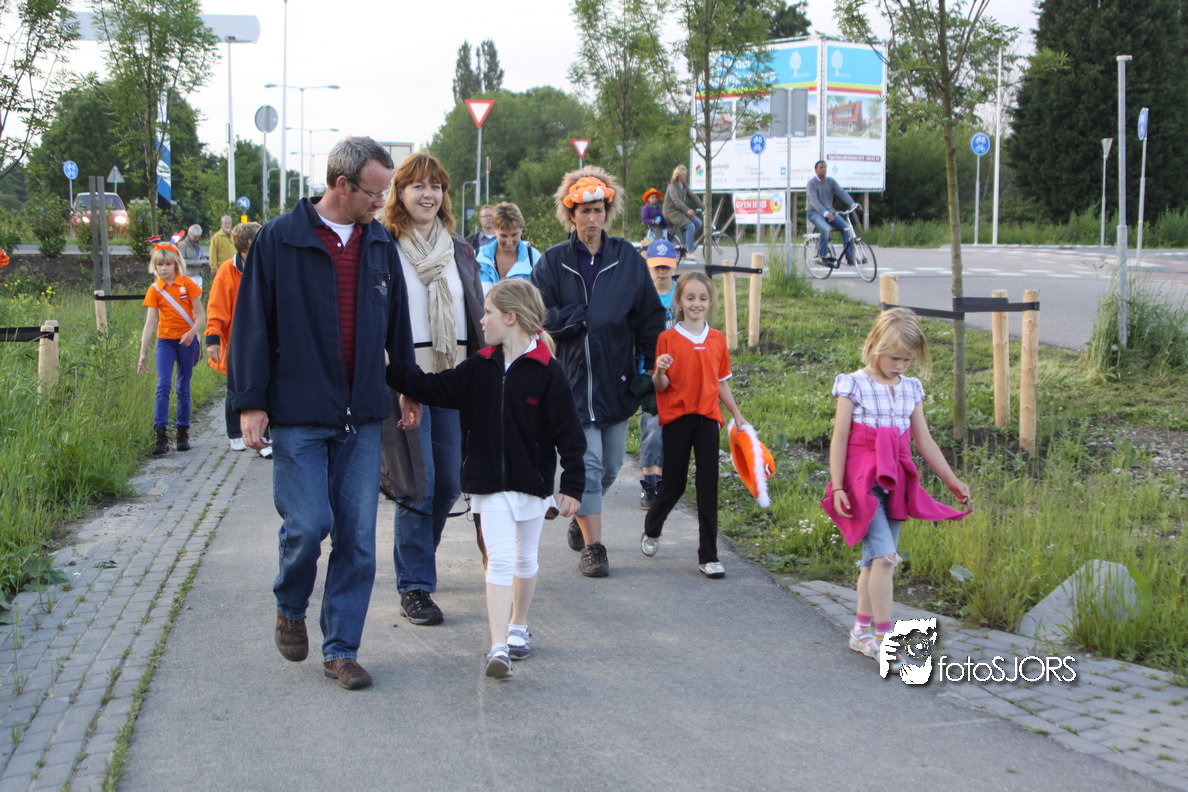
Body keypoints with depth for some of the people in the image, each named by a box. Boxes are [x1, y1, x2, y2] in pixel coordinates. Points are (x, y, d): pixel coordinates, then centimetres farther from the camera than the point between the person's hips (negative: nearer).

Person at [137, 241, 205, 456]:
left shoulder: (187, 284, -3)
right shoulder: (154, 289, 0)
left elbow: (201, 315, -2)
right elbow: (150, 322, -3)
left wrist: (192, 333, -22)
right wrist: (143, 353, -8)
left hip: (186, 341, 0)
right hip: (165, 340, 0)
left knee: (183, 388, 6)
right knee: (163, 385, -12)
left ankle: (183, 432, 17)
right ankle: (161, 433, -13)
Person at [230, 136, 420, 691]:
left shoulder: (380, 245, 10)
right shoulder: (279, 241, -4)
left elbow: (397, 326, 20)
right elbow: (252, 325, -3)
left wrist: (407, 389, 21)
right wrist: (250, 402, -6)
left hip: (362, 417, 4)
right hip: (298, 415, -4)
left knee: (357, 536, 3)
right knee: (308, 524, -8)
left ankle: (341, 649, 14)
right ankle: (290, 609, 23)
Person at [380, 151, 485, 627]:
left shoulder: (458, 249, 15)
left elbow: (476, 318, 18)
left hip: (452, 376, 6)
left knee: (449, 483, 8)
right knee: (417, 485, -6)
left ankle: (417, 557, 32)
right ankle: (414, 587, 5)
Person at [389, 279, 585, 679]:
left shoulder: (547, 371, -11)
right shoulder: (479, 368, 2)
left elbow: (568, 431, -10)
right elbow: (434, 388, 11)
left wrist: (572, 485, -11)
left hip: (532, 481, -2)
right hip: (490, 484, 2)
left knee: (525, 560, 15)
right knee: (499, 559, -8)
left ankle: (518, 628, 36)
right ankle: (498, 648, -12)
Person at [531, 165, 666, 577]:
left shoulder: (628, 258, 5)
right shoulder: (554, 261, 1)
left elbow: (650, 318, 7)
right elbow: (540, 315, -4)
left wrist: (652, 368, 0)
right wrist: (585, 317, -16)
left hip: (616, 380, 3)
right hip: (572, 379, -2)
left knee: (610, 464, 10)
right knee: (586, 462, -8)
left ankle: (581, 518, 38)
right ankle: (592, 547, -2)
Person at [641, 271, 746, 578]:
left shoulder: (717, 340, 7)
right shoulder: (668, 338, -4)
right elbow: (661, 387, -5)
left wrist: (737, 415, 16)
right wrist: (660, 372, -26)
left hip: (707, 418, 3)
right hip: (676, 418, -3)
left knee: (708, 485, -1)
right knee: (674, 484, 4)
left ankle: (708, 556, 4)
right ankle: (651, 530, 34)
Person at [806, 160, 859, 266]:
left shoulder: (831, 181, 6)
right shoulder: (812, 182, -10)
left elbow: (841, 192, -6)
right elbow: (814, 201, -23)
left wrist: (852, 204, -23)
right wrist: (825, 212, -38)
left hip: (829, 212, 5)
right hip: (815, 213, -5)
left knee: (846, 227, -14)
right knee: (826, 229, -34)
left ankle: (850, 257, -9)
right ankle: (822, 255, -13)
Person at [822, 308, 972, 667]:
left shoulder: (911, 389, 10)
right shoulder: (854, 385, -6)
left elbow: (925, 441, 15)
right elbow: (839, 439, -6)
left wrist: (952, 481, 16)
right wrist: (837, 487, -11)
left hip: (896, 483, 6)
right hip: (862, 481, -6)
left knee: (876, 559, 10)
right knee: (884, 556, -16)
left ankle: (862, 631, 22)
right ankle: (883, 636, -11)